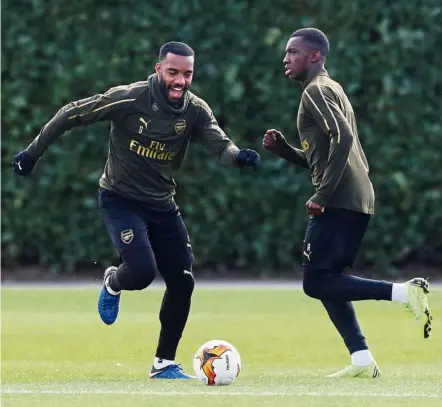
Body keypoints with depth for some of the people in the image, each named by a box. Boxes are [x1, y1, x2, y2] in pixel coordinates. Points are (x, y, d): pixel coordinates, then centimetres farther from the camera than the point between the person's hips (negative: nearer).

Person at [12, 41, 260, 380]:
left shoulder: (195, 110, -7)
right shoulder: (129, 99, -19)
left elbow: (221, 146, -21)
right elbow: (71, 115, -10)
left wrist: (238, 156, -45)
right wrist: (33, 153, -4)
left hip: (162, 205, 5)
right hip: (121, 199, -5)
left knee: (182, 282, -1)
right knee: (142, 271, -24)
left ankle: (164, 364, 16)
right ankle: (112, 283, 16)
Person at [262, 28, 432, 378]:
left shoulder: (317, 91, -6)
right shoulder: (331, 90, 24)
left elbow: (343, 138, -22)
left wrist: (322, 195, -22)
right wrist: (282, 148, 17)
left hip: (339, 201, -10)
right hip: (358, 200, 10)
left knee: (316, 282, -9)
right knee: (327, 282, 14)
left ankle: (403, 292, -19)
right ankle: (362, 359, 6)